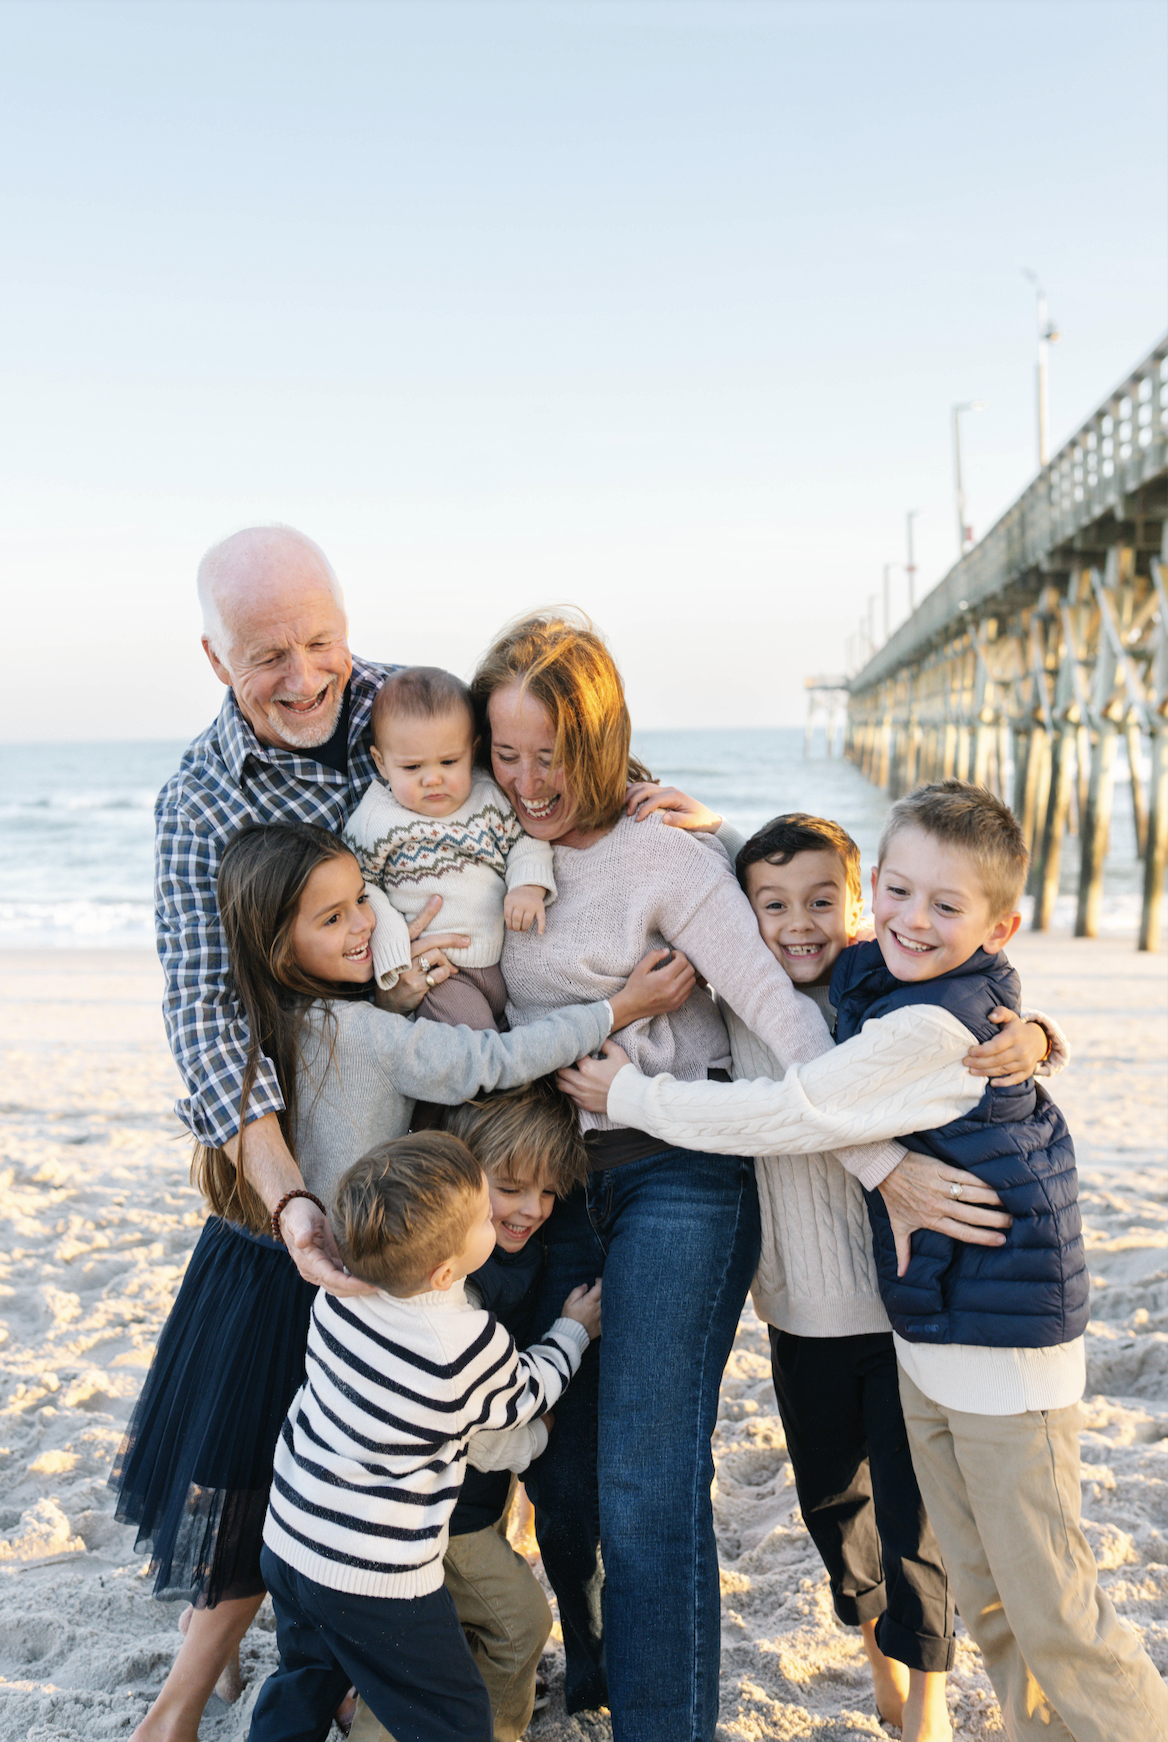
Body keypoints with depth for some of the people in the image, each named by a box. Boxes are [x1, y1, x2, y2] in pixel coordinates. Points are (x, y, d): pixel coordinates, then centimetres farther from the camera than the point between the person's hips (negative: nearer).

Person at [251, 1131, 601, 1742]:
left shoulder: (338, 1293, -11)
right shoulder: (470, 1347, -26)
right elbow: (525, 1395, -2)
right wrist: (573, 1331, 13)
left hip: (286, 1540, 6)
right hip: (377, 1583, -6)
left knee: (303, 1683, 29)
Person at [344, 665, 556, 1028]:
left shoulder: (492, 798, 0)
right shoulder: (375, 821, -8)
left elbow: (527, 838, 9)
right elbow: (359, 888, -2)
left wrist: (530, 887, -11)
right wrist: (397, 946, -11)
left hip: (509, 958, 4)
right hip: (436, 971, -4)